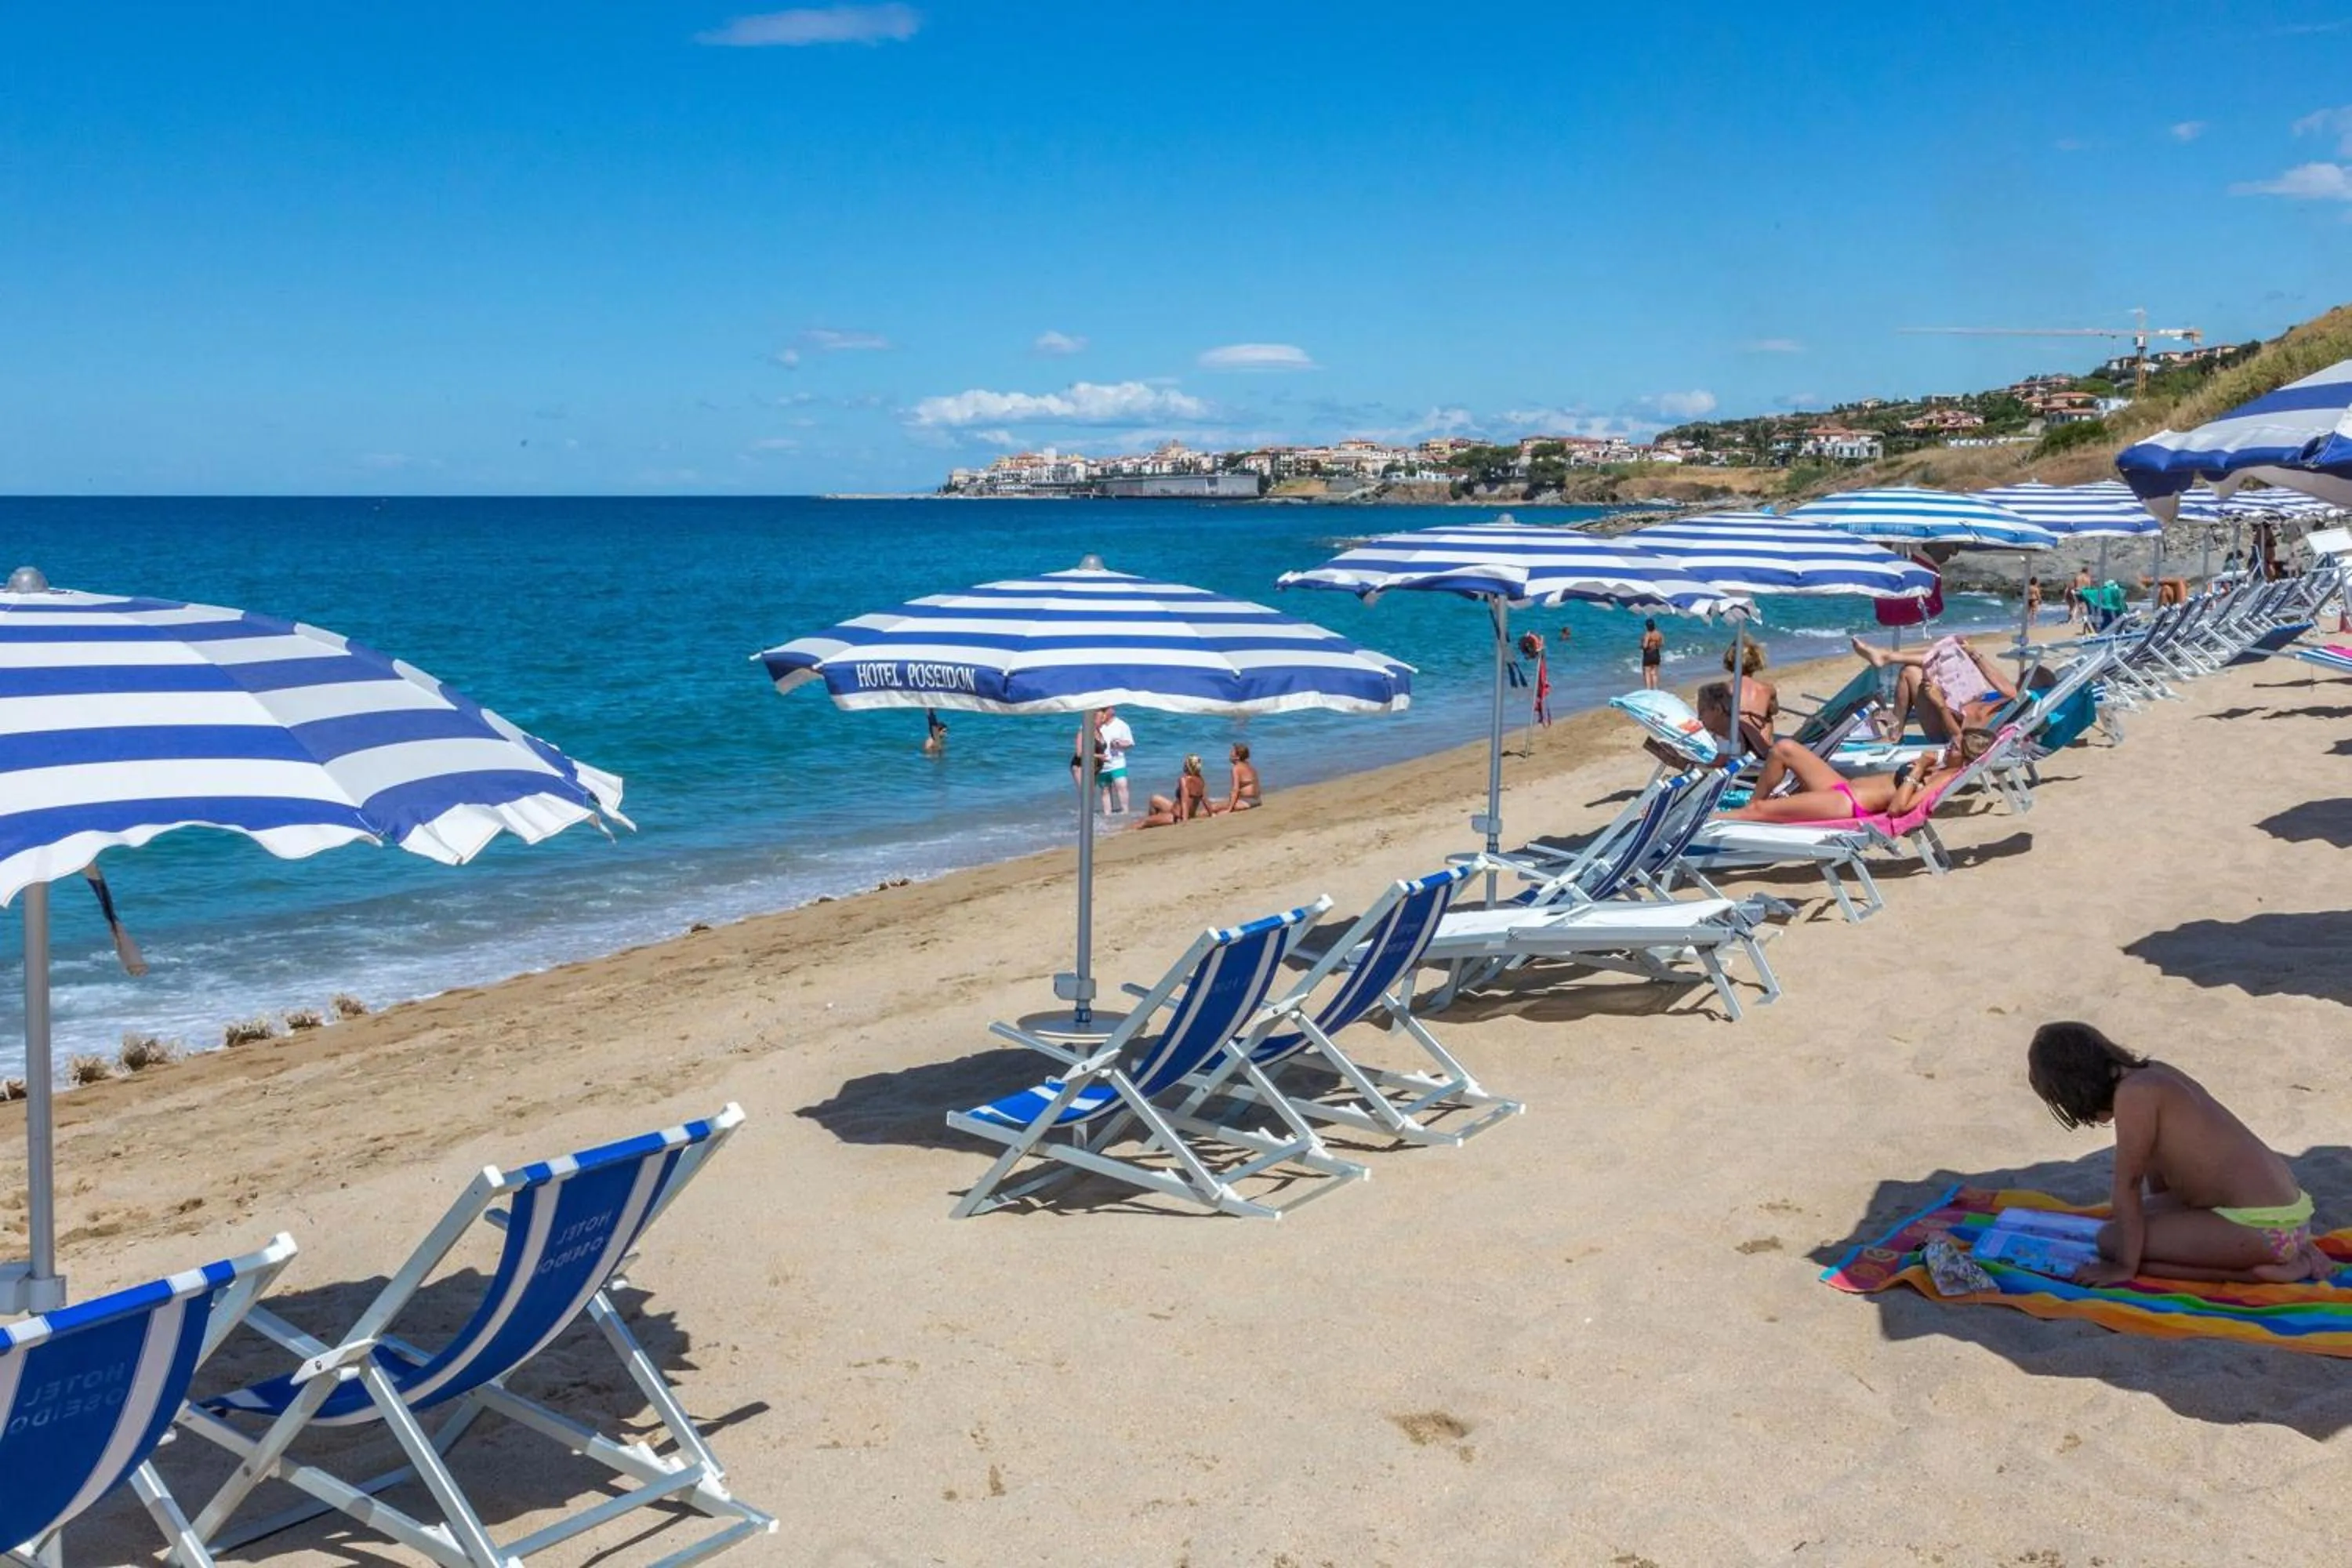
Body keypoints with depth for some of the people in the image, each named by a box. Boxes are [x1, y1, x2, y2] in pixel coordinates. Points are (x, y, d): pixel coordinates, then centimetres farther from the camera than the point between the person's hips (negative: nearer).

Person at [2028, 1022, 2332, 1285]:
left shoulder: (2134, 1094, -16)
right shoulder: (2154, 1074, 10)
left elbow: (2127, 1185, -14)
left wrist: (2125, 1266, -9)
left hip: (2263, 1226, -10)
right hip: (2285, 1210, 10)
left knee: (2113, 1241, -6)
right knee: (2150, 1216, 26)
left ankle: (2256, 1269, -7)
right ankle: (2290, 1251, 15)